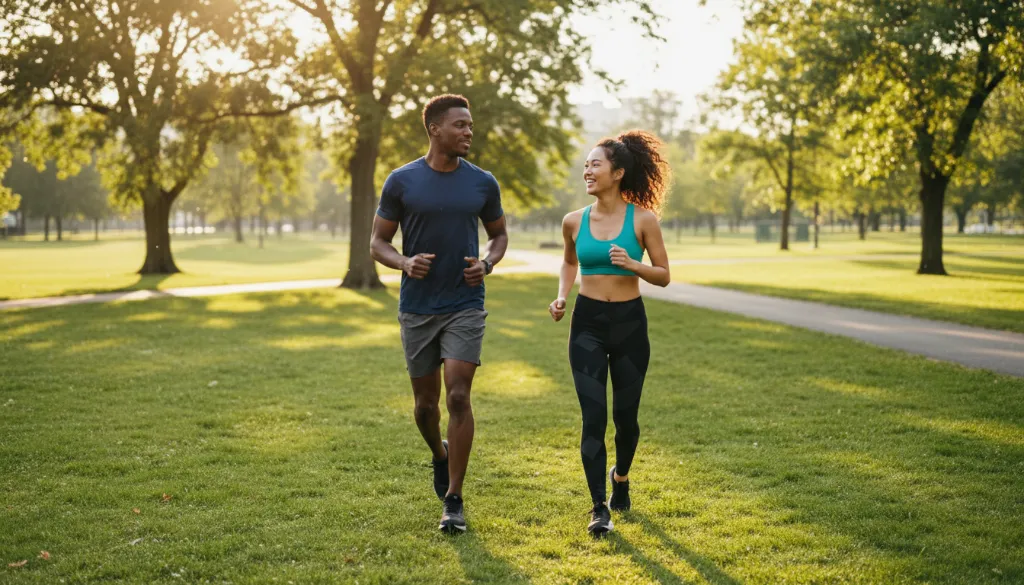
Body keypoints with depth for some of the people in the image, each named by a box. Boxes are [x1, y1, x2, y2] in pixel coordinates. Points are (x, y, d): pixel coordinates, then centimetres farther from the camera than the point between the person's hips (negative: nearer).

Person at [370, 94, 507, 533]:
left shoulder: (482, 183, 2)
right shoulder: (402, 181, -2)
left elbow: (499, 234, 16)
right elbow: (378, 242, 3)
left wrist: (488, 264, -5)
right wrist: (405, 263, -18)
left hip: (465, 306, 0)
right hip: (417, 308, 0)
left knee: (458, 398, -10)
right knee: (426, 402, 10)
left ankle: (454, 500, 0)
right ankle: (440, 455, 43)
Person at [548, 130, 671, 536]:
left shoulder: (642, 219, -6)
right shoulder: (574, 221, 1)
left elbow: (663, 275, -2)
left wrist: (632, 264, -20)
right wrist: (561, 295, 5)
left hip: (629, 322, -1)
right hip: (587, 323, 1)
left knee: (625, 414, 10)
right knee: (593, 417, -7)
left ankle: (621, 476, 41)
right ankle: (599, 508, -1)